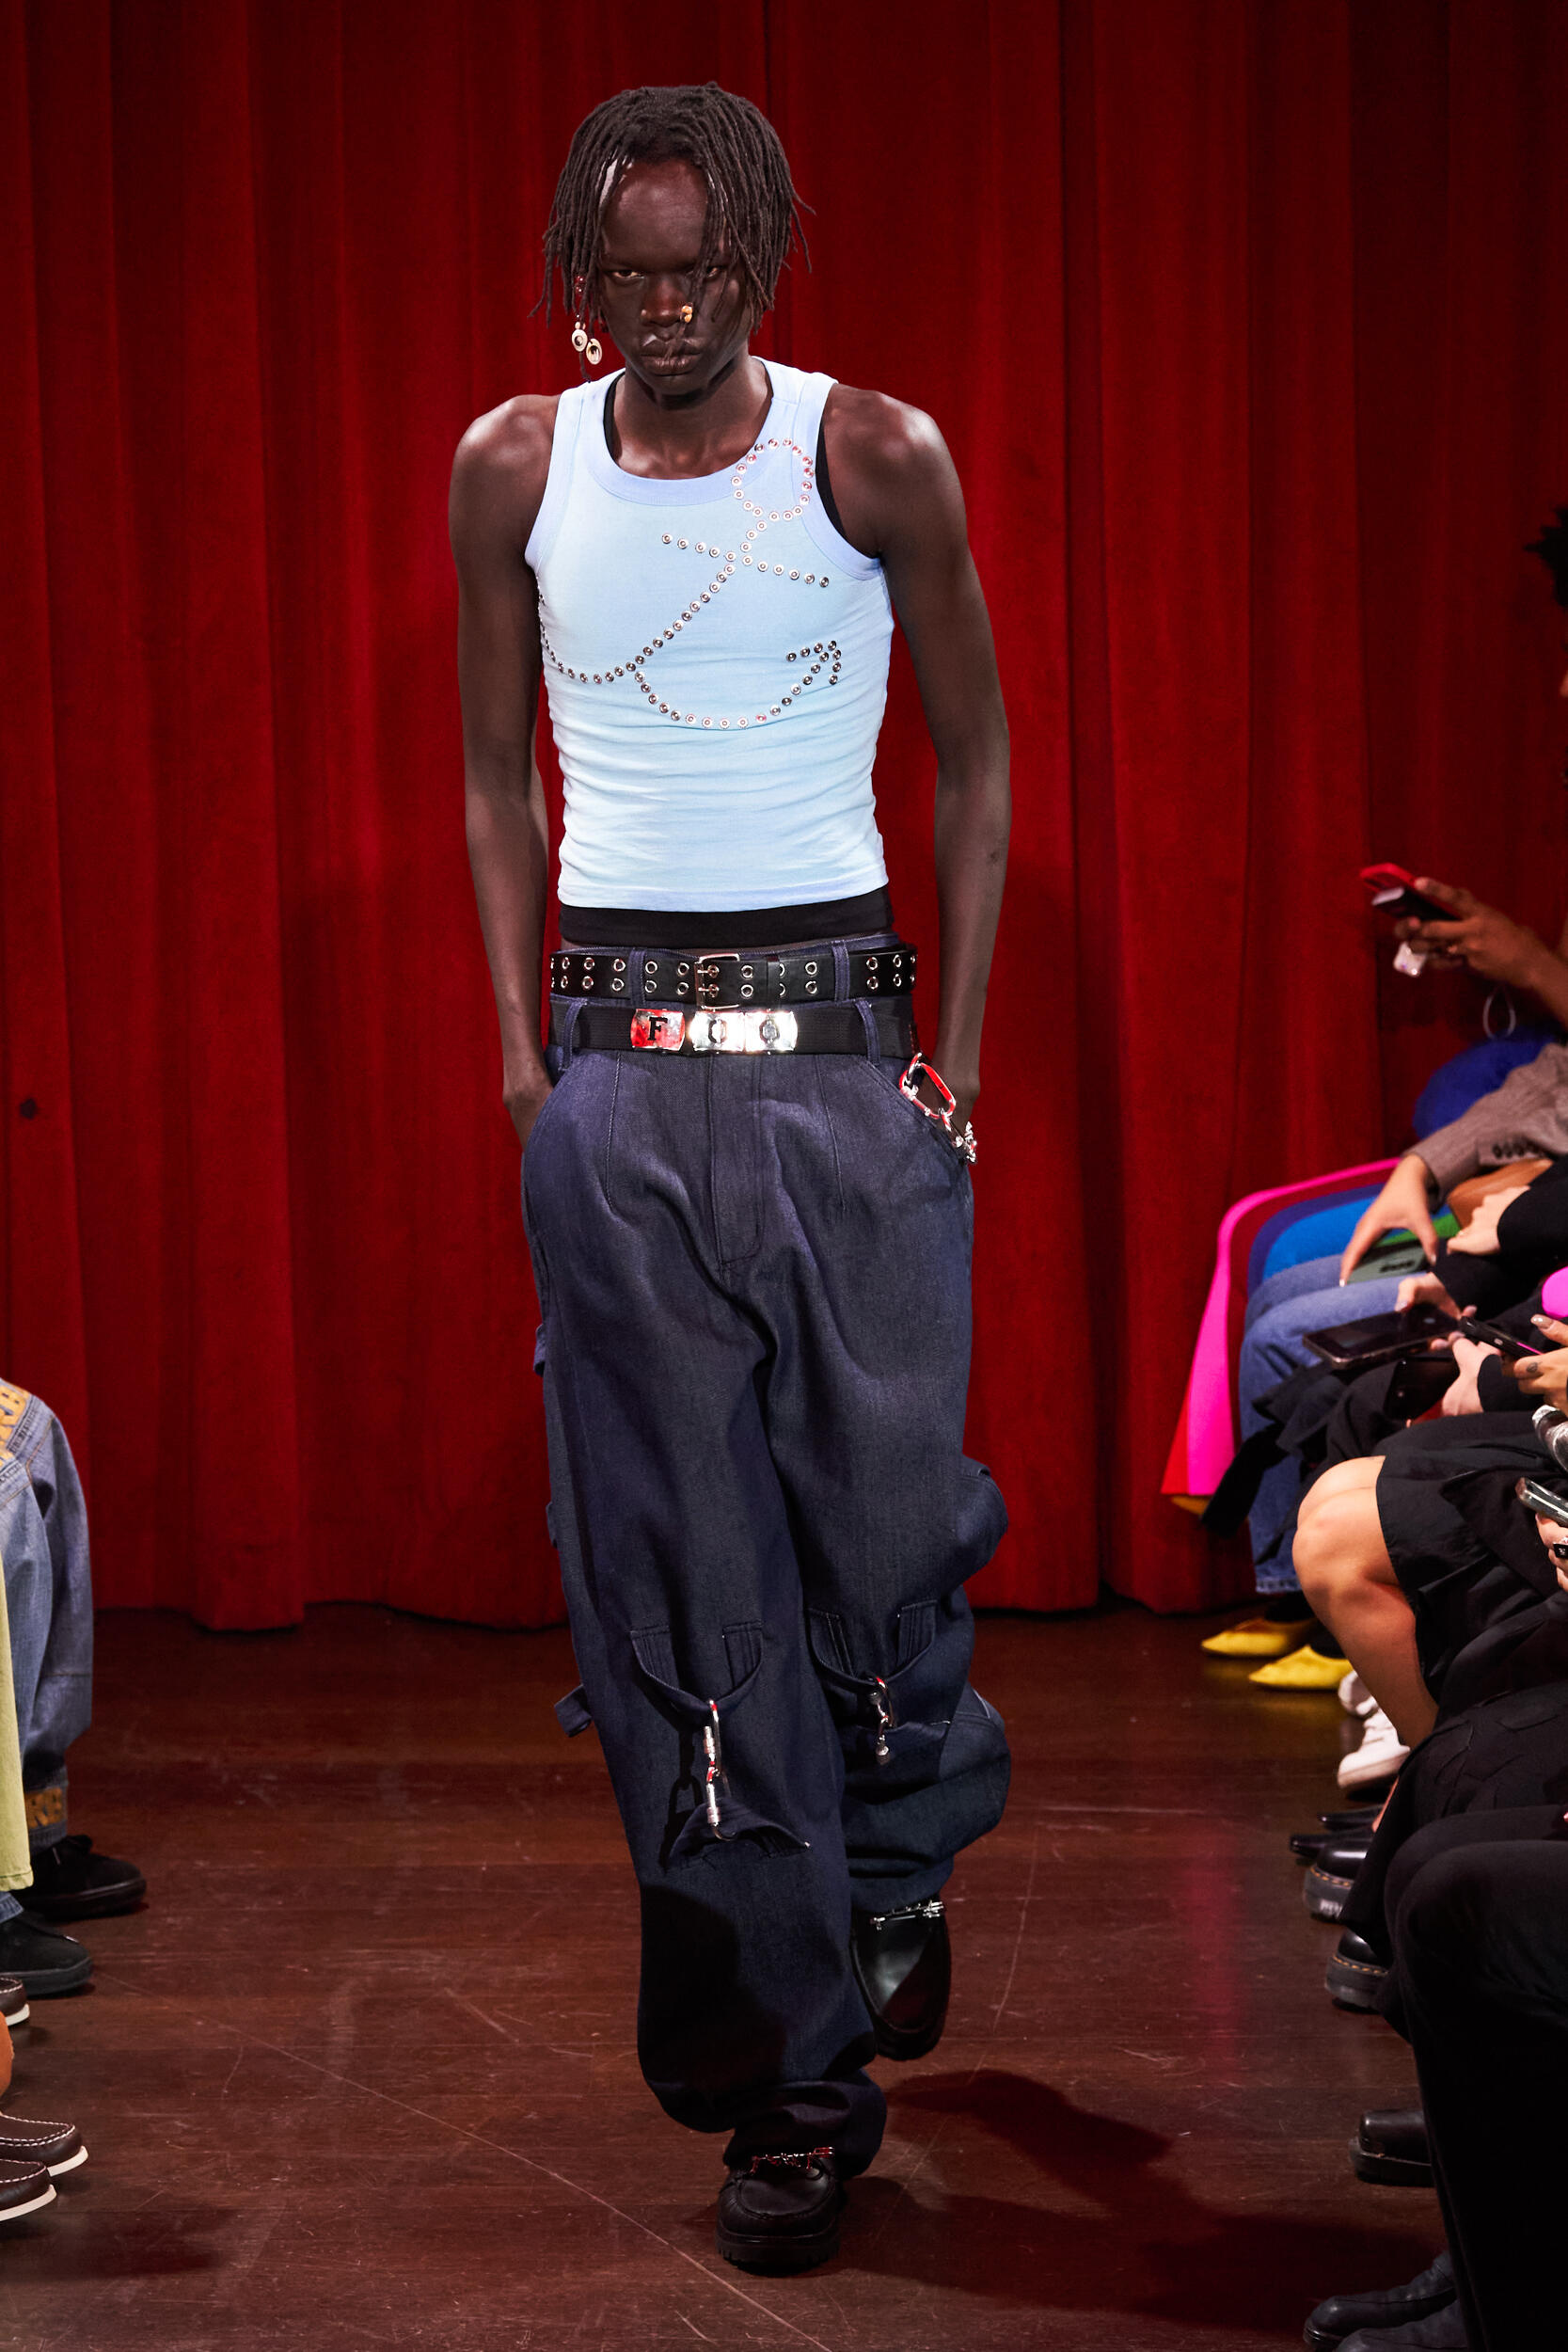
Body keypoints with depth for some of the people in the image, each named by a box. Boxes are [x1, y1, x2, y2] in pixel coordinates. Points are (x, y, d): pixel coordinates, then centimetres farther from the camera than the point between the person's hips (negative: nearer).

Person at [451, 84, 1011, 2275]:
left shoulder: (878, 454, 1)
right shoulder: (514, 468, 6)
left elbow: (977, 754, 8)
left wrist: (962, 1038, 3)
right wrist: (523, 1033, 5)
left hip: (841, 1034, -1)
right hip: (620, 1051, 1)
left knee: (885, 1512, -5)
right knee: (680, 1563, -1)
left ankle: (901, 1864, 28)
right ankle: (794, 2063, 7)